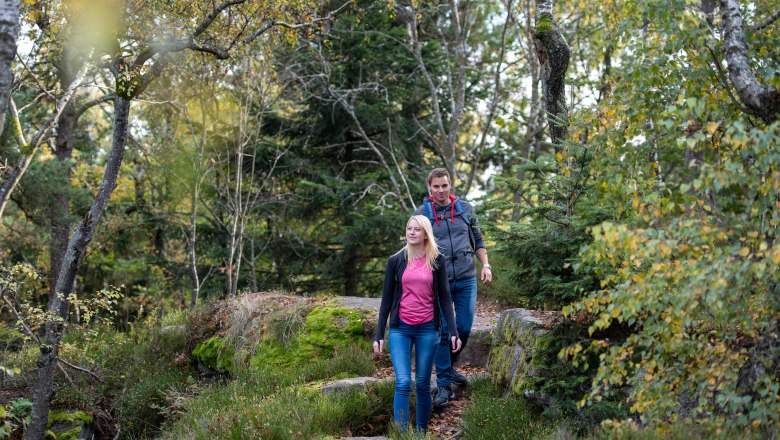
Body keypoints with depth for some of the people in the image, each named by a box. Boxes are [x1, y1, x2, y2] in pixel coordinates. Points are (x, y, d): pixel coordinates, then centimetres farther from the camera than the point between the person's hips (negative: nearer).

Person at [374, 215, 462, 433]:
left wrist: (453, 331, -3)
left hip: (427, 329, 0)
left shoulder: (436, 261, 4)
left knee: (423, 385, 6)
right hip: (400, 329, 0)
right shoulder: (396, 261, 4)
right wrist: (379, 335, 4)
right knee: (403, 383, -12)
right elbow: (386, 299, 7)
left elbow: (445, 298, 5)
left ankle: (422, 431, 18)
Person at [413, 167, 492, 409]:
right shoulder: (421, 214, -1)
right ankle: (444, 385, 4)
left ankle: (449, 366, 32)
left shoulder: (465, 209, 8)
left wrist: (485, 265, 3)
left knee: (464, 329, 6)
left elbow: (478, 241, 15)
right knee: (442, 331, -4)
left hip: (466, 280, 3)